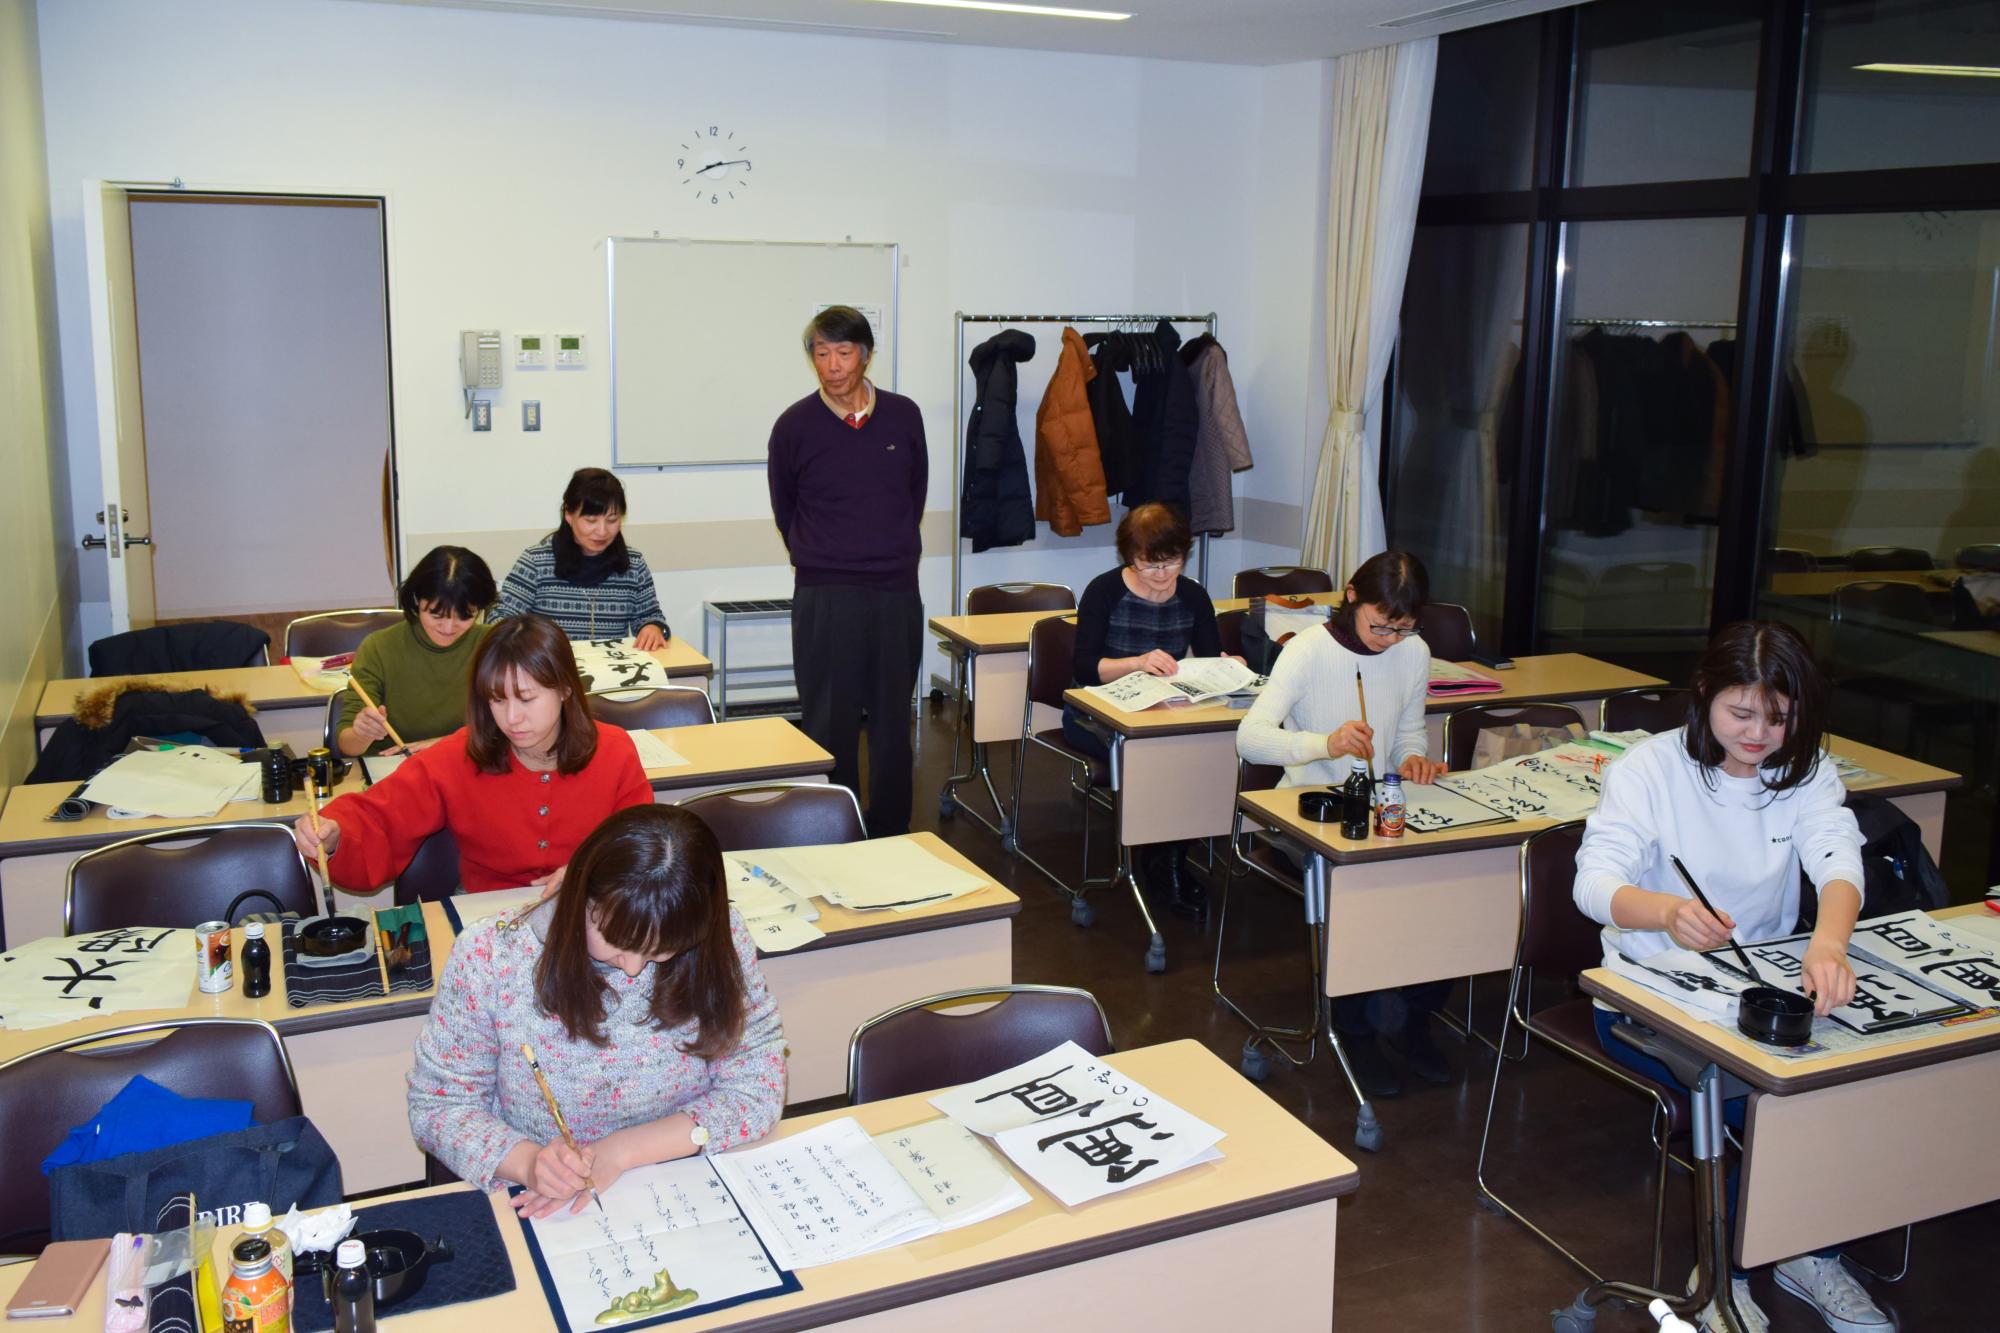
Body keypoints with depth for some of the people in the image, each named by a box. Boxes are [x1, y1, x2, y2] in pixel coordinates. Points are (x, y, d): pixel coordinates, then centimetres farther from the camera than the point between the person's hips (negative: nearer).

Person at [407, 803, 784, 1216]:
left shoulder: (721, 941, -12)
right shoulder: (489, 957, -14)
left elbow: (758, 1089, -8)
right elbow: (436, 1104, -4)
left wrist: (621, 1151, -18)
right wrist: (527, 1161, -23)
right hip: (532, 1213, -2)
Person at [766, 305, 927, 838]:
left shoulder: (904, 416, 3)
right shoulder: (795, 425, -3)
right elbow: (784, 510, 10)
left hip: (897, 592, 3)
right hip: (824, 595, -2)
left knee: (893, 718, 10)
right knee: (829, 722, 2)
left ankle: (890, 836, 21)